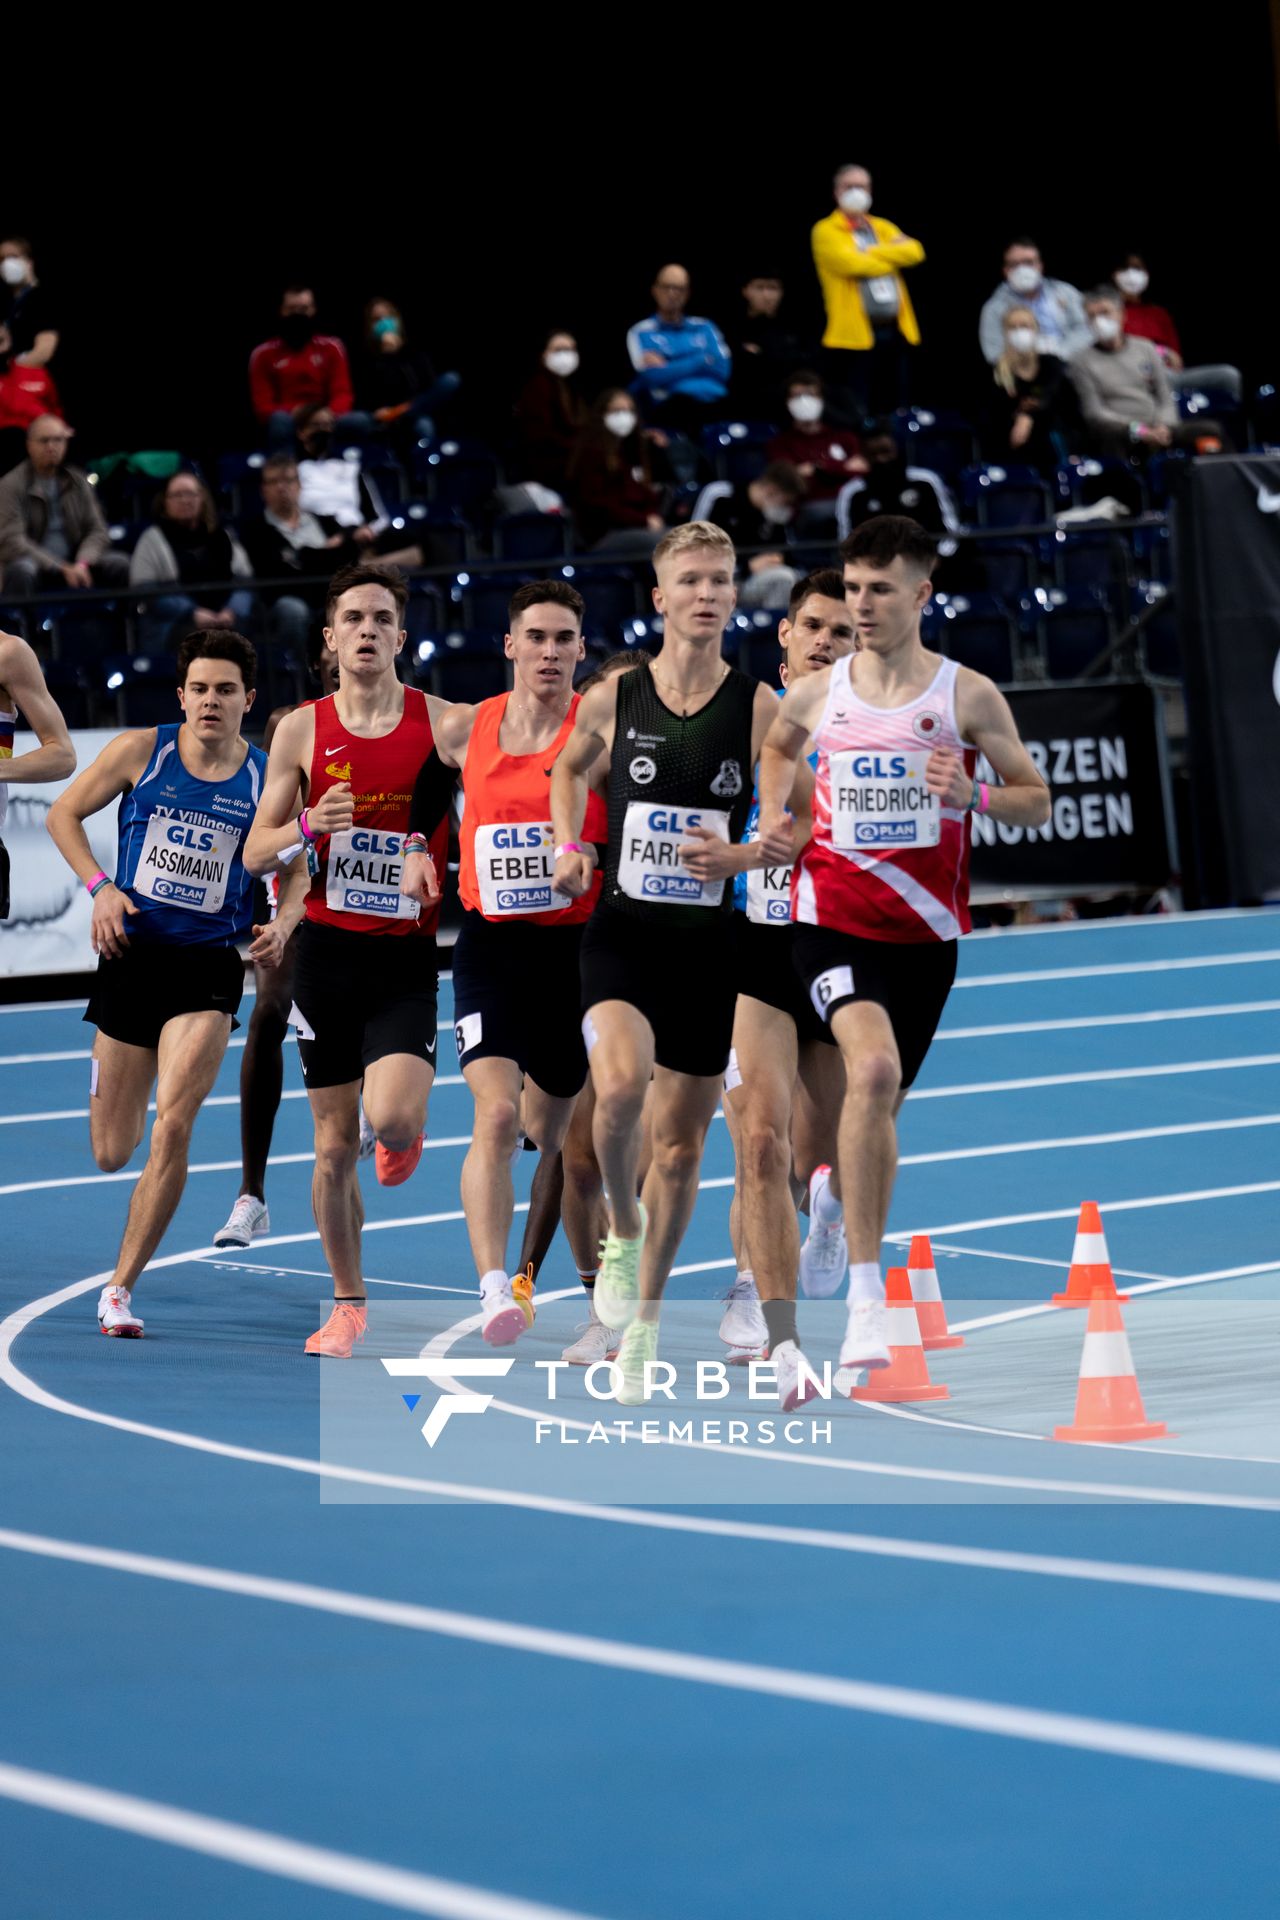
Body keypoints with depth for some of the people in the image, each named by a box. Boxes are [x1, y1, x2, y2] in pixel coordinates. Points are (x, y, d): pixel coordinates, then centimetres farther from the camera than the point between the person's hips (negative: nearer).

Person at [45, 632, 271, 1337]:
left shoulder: (267, 779, -1)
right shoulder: (141, 751, -1)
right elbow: (63, 814, 8)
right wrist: (100, 887, -6)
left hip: (208, 968, -1)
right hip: (130, 956, 1)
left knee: (172, 1130, -19)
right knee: (110, 1154, 8)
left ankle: (120, 1286, -7)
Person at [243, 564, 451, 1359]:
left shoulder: (442, 723, -2)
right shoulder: (302, 729, 3)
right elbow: (256, 853, 5)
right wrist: (309, 827, -14)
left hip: (409, 955, -2)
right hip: (328, 950, 2)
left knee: (392, 1118, -22)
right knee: (335, 1145, 6)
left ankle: (406, 1136, 15)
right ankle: (349, 1305, 18)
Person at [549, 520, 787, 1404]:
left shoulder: (761, 708, -5)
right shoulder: (612, 700, -1)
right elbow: (568, 769, 20)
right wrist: (568, 848, 5)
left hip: (712, 942, 1)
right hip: (623, 933, -1)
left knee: (681, 1143, 9)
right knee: (621, 1084, -29)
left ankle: (642, 1322, 27)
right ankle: (622, 1230, 1)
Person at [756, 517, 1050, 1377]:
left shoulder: (970, 695, -2)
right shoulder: (815, 694, 2)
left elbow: (1038, 802, 3)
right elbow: (777, 747, 26)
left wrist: (972, 795, -17)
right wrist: (773, 817, 8)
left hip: (925, 930, 2)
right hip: (832, 918, -1)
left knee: (884, 1104, 12)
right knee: (873, 1069, -25)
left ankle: (838, 1188, 50)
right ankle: (866, 1297, -23)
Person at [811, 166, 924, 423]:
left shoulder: (883, 227, 18)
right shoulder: (827, 231, 0)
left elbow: (914, 252, 1)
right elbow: (852, 263, -17)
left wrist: (871, 254, -9)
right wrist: (893, 256, -1)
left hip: (895, 331, 6)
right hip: (855, 334, -6)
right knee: (854, 419, -6)